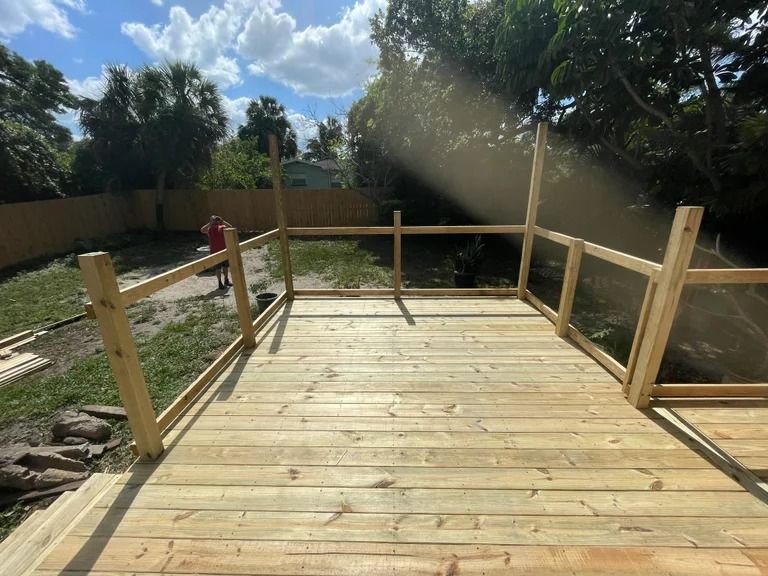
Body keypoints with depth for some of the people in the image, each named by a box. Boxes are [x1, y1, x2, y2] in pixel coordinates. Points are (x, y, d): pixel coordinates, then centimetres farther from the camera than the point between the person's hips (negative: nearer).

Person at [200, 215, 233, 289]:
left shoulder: (222, 228, 0)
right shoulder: (209, 229, -3)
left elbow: (230, 227, -16)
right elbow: (202, 230, -22)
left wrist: (223, 221, -21)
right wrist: (210, 223, -22)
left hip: (224, 250, 3)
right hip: (215, 252, -2)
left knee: (226, 266, 15)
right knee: (218, 268, 3)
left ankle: (226, 280, 32)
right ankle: (220, 283, 13)